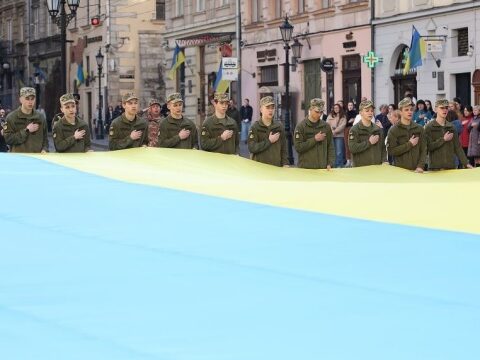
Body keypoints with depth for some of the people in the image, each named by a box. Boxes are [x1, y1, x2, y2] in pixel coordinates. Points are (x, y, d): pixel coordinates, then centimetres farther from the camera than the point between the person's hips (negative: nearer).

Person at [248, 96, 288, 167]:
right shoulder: (255, 127, -3)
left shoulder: (279, 126, 8)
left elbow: (283, 148, 11)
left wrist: (285, 164, 2)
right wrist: (269, 141, -12)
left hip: (276, 166, 3)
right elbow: (252, 148, -13)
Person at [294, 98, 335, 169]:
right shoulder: (301, 126, -2)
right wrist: (314, 139, -12)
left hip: (323, 167, 3)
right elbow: (298, 147, -10)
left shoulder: (326, 126, 8)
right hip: (305, 168, -3)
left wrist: (330, 164, -1)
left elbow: (330, 147, 11)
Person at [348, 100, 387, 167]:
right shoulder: (355, 130, -3)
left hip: (377, 167, 4)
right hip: (360, 167, -4)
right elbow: (352, 148, -16)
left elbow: (383, 147, 16)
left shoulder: (378, 129, 13)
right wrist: (369, 142, -13)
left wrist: (384, 160, 1)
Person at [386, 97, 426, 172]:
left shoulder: (419, 129, 9)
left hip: (416, 170, 3)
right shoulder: (394, 130, -1)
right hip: (400, 169, -3)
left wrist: (420, 166, -8)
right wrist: (409, 144, -12)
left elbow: (423, 149, 5)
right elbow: (391, 151, -10)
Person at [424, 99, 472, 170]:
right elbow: (428, 147, -11)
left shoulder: (451, 127, 11)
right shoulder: (429, 127, -1)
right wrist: (443, 139, -14)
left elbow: (458, 147, 10)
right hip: (435, 167, -4)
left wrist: (466, 163, 1)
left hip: (451, 166, 4)